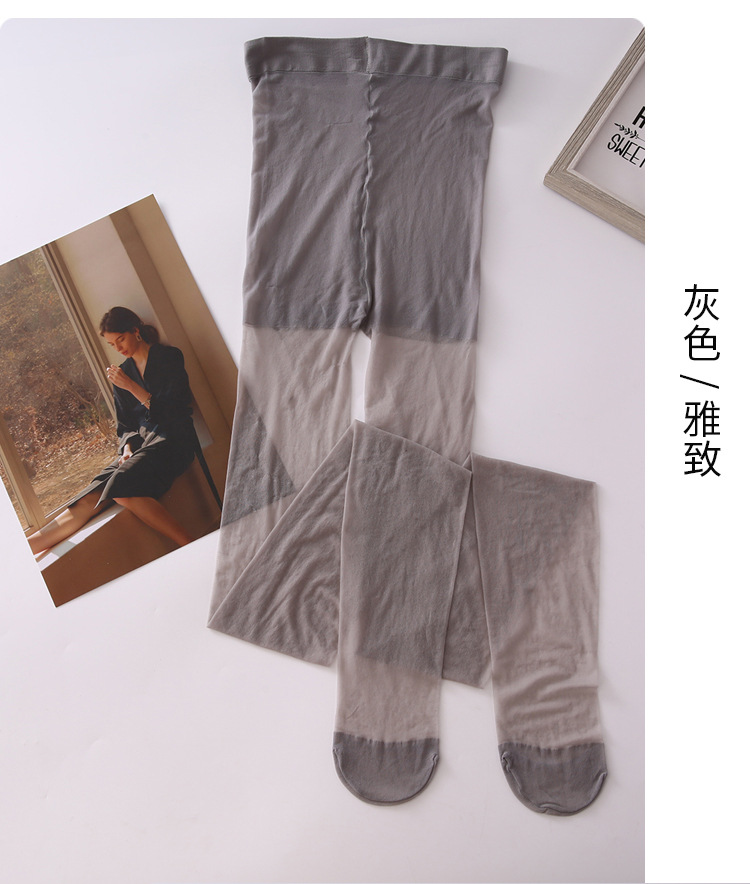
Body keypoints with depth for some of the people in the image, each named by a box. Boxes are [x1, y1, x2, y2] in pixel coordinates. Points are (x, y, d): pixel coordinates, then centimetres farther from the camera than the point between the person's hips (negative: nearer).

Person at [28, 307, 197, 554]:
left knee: (121, 484, -33)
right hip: (140, 442, 5)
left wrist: (132, 387, -11)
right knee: (91, 498, -18)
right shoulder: (123, 372, 20)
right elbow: (125, 424, 18)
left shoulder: (169, 357, 4)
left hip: (172, 439, -5)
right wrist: (127, 448, -3)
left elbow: (173, 410, -6)